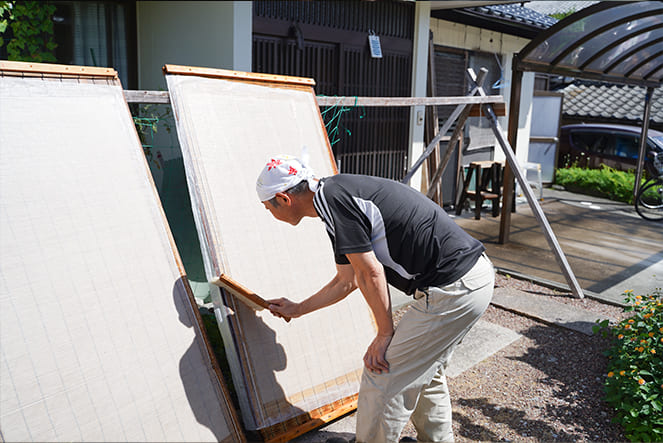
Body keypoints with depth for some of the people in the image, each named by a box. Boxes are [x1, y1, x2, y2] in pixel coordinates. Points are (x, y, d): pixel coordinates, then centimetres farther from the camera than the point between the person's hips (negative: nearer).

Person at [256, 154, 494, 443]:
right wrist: (297, 309, 38)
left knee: (382, 376, 1)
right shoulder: (338, 199, 17)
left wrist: (385, 334, -3)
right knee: (424, 371, 25)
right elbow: (347, 281, 27)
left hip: (453, 289, -10)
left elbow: (370, 273, -14)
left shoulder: (332, 199, -13)